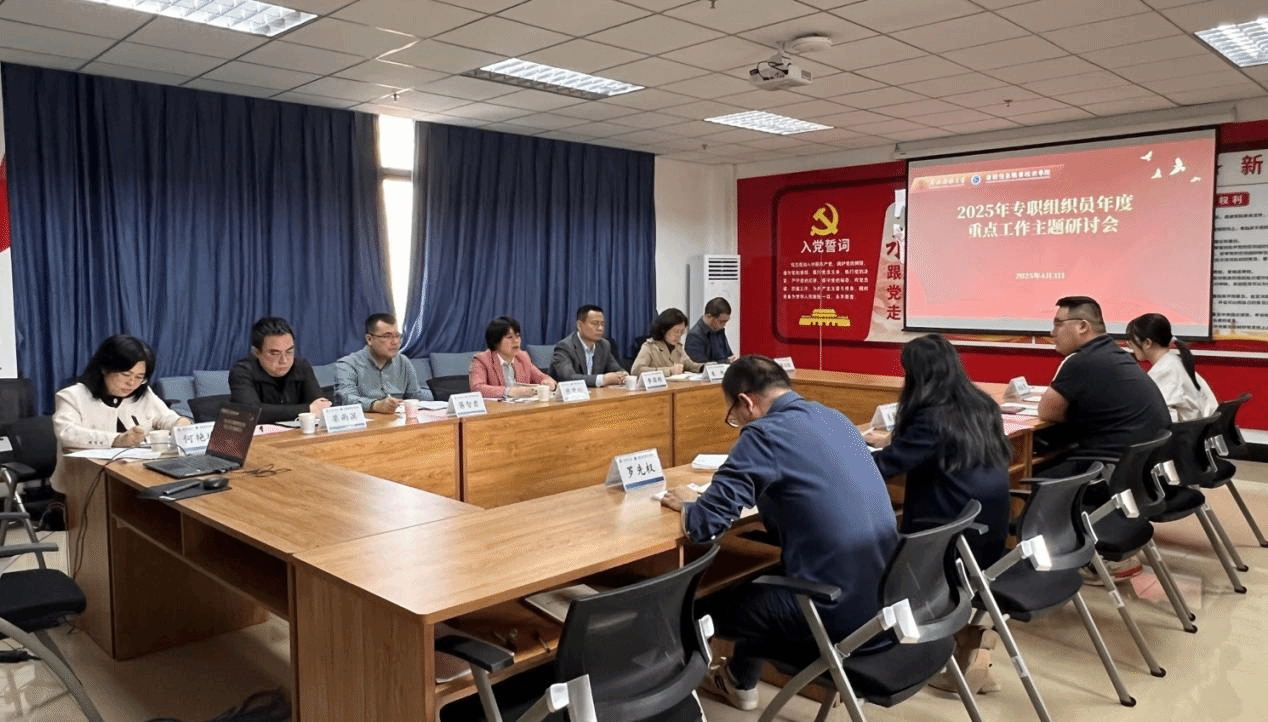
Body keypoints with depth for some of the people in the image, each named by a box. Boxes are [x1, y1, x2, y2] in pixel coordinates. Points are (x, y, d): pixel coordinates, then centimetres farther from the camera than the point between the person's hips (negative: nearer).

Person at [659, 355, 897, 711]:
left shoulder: (765, 433, -14)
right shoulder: (833, 417, 10)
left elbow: (704, 524, -14)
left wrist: (685, 505, 7)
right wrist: (759, 492, 22)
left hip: (840, 608, -8)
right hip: (884, 591, 9)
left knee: (705, 605, 12)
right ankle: (739, 679, 47)